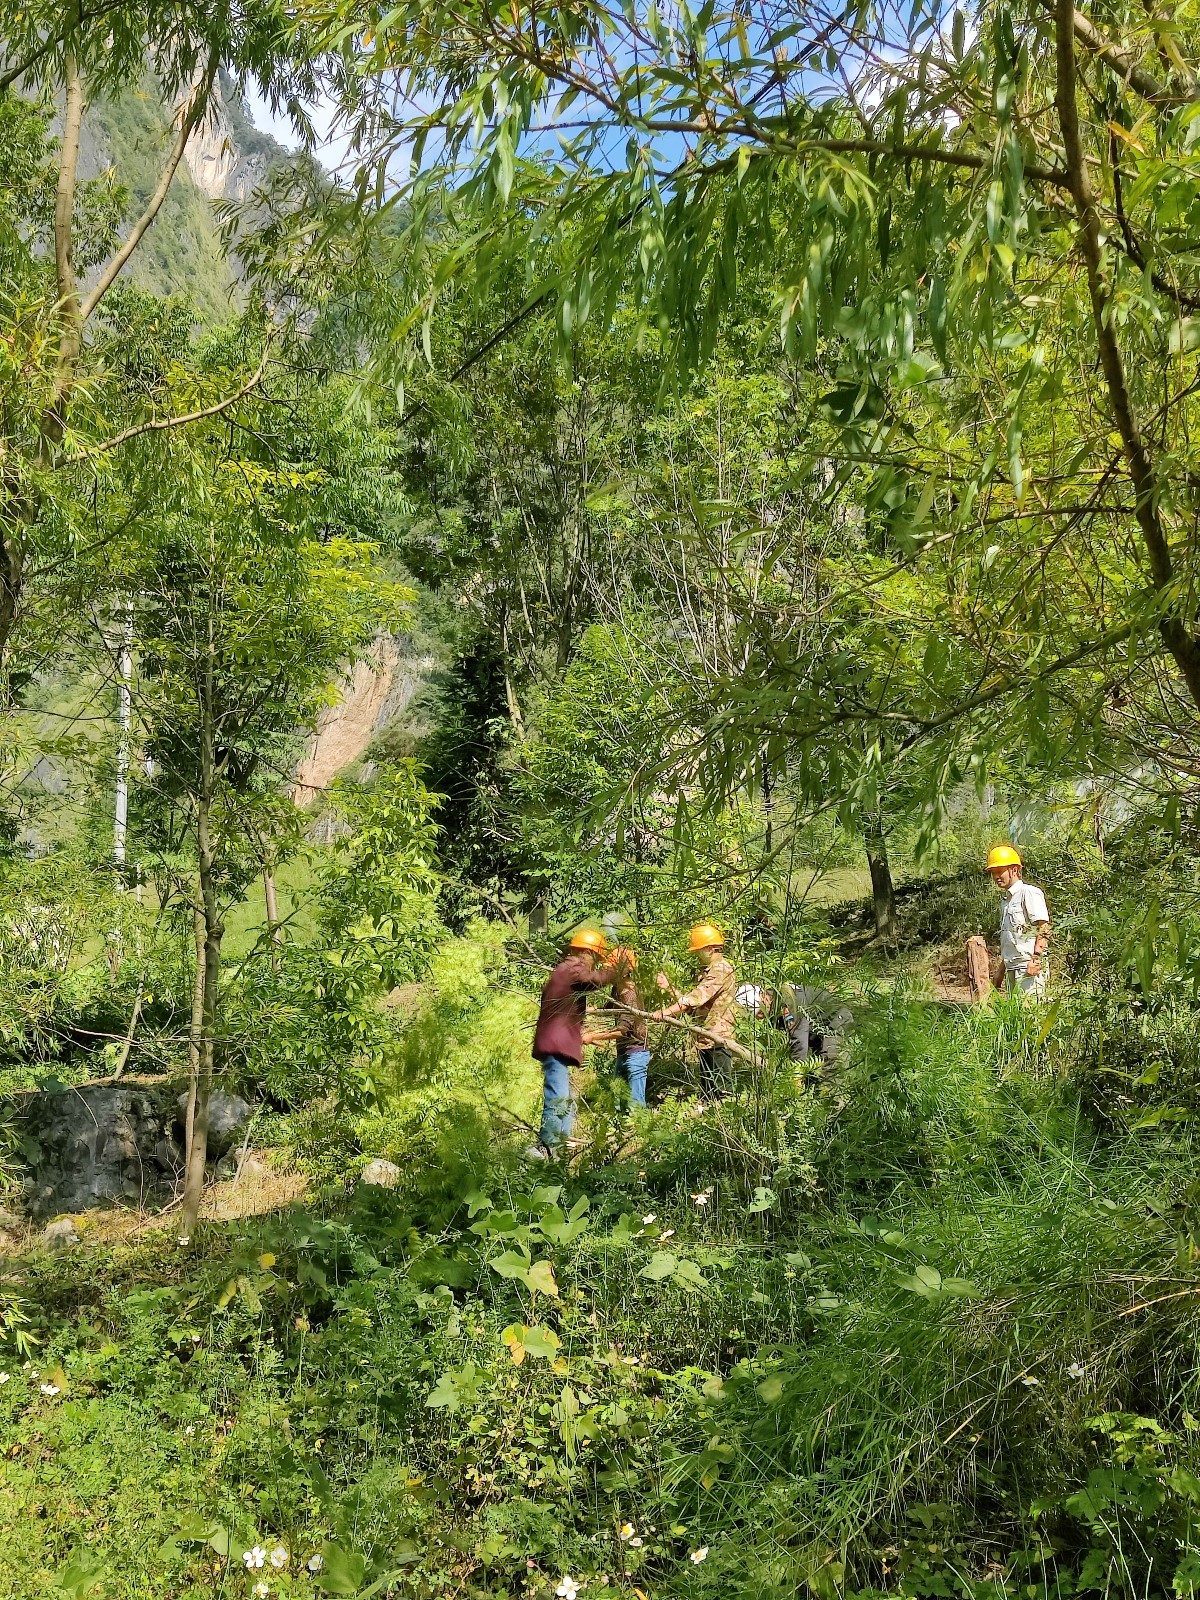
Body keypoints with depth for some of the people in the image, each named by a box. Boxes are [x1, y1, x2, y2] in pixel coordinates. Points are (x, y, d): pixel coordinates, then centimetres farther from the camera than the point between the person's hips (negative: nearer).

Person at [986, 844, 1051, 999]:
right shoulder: (1006, 899, 22)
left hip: (1029, 967, -9)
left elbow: (1044, 928, -14)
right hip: (1011, 968, 9)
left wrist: (1036, 959, -23)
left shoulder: (1029, 892, -6)